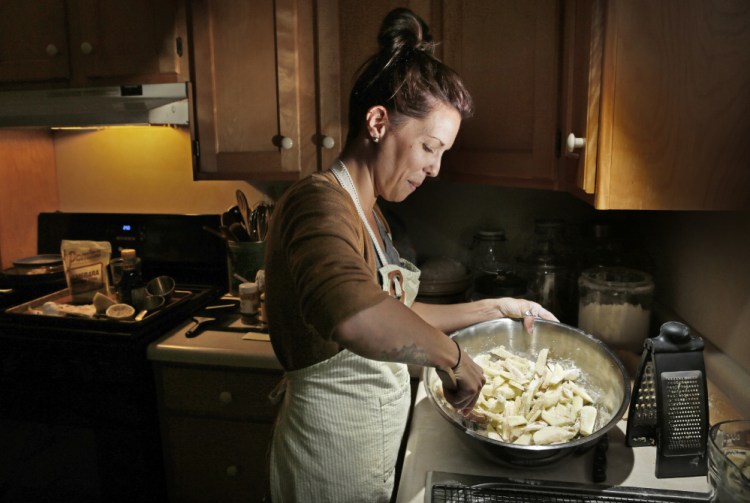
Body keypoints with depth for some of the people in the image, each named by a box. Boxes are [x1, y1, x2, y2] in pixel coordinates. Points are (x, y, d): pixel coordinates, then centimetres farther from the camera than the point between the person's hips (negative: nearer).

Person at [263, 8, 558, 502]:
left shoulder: (365, 209, 7)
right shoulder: (320, 202, -25)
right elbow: (349, 313, -46)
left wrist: (495, 307, 10)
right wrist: (453, 355, -32)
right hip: (336, 448, -9)